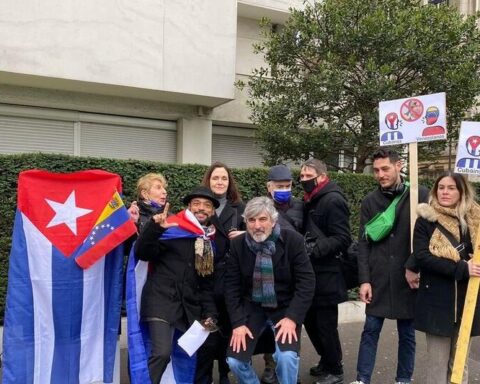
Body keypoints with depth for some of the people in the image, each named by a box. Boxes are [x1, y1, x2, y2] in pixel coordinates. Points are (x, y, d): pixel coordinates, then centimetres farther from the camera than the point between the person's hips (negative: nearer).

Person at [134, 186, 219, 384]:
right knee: (162, 353, -19)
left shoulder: (211, 241, 13)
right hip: (162, 300, -6)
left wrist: (210, 312, 8)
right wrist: (154, 227, -28)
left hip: (190, 306, 6)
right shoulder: (172, 229, -4)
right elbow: (142, 253, -13)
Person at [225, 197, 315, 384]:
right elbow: (231, 285, -4)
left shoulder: (293, 240, -14)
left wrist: (292, 317, -20)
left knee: (287, 356, -24)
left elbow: (306, 281, -13)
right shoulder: (237, 244, -7)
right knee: (234, 360, -9)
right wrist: (238, 322, -11)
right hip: (252, 307, 2)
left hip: (286, 307, -2)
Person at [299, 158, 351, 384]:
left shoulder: (333, 200, -13)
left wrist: (315, 248, -27)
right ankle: (326, 361, 34)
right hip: (310, 273, 8)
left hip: (326, 275, -8)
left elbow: (342, 239, -19)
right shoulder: (310, 200, 14)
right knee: (310, 321, 16)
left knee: (326, 324, 1)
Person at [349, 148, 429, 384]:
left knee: (407, 333, 11)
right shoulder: (369, 201, 4)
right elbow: (364, 243, 2)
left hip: (408, 279, -1)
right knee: (370, 330, 7)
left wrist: (416, 268, -10)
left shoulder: (421, 196, -2)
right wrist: (364, 279, -3)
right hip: (377, 279, 2)